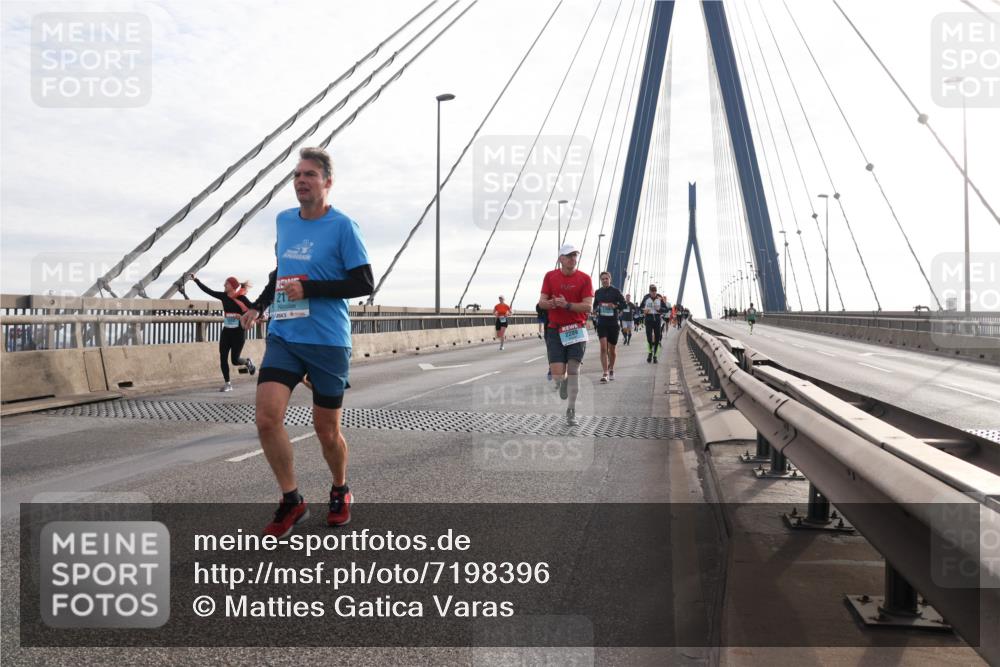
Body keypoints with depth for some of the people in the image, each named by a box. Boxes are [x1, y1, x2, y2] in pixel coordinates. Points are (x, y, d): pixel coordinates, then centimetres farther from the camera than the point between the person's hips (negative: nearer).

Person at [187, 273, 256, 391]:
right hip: (226, 331, 6)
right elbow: (208, 290, 6)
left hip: (238, 332, -6)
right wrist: (195, 280, 4)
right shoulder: (224, 296, 4)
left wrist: (242, 316, -26)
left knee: (235, 360, -1)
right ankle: (228, 384, 8)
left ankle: (248, 362, 33)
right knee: (223, 358, -1)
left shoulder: (241, 298, -12)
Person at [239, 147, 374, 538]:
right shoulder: (283, 221, 10)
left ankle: (340, 494, 34)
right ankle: (291, 502, 6)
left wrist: (309, 290, -17)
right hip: (282, 337, 4)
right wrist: (259, 305, 15)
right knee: (267, 418, -12)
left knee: (326, 429, 6)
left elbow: (364, 284, -11)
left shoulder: (342, 226, -8)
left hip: (327, 342, -4)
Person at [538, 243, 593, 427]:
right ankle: (562, 383, 32)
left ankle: (571, 411, 8)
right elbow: (541, 302, 5)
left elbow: (589, 307, -8)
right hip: (555, 329, 1)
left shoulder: (584, 278, -1)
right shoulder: (550, 276, 6)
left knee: (573, 369, -4)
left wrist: (567, 305, -20)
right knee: (557, 373, -7)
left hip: (576, 329, -1)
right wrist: (550, 303, -18)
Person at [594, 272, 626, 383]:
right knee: (603, 348, -12)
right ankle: (605, 374, -13)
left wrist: (615, 306, -18)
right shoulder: (598, 292, 7)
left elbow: (624, 304, 0)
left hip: (613, 323, -1)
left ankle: (611, 369, 35)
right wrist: (596, 308, -1)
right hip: (601, 323, 1)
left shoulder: (615, 291, -1)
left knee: (612, 349, 10)